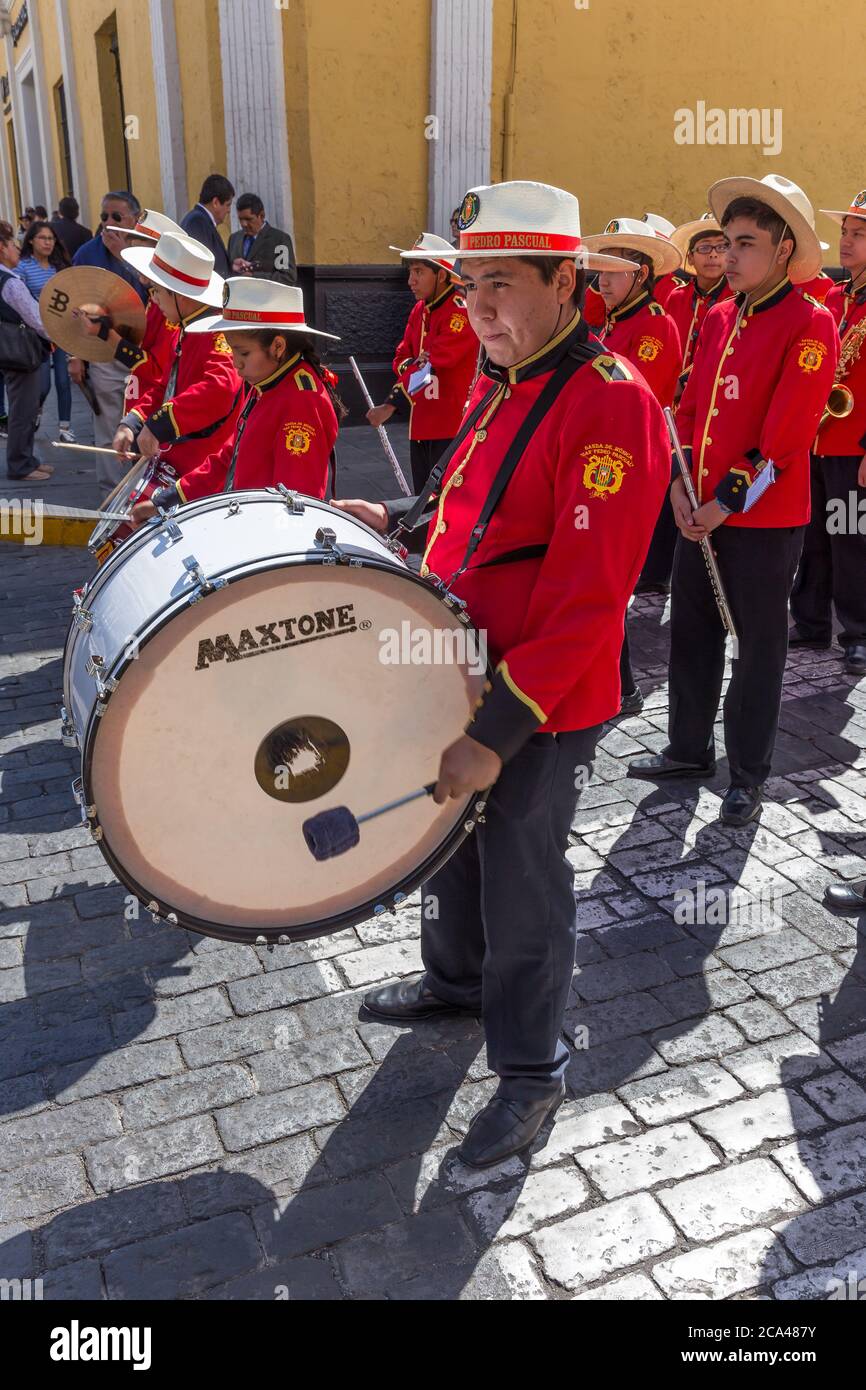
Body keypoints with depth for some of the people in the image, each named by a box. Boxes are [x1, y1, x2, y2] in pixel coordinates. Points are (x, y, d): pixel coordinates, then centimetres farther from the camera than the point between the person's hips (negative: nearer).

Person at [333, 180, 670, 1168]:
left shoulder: (613, 403, -21)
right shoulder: (498, 379, 7)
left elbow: (587, 599, -26)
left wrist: (496, 733, -26)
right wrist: (395, 519, 8)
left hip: (542, 708, -8)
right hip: (459, 673, 8)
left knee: (520, 886, 6)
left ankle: (530, 1072, 29)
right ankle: (455, 980, 51)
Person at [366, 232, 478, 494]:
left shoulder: (461, 312, -14)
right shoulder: (419, 310, 13)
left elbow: (434, 363, -22)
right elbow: (402, 357, 13)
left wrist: (391, 405, -25)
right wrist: (411, 365, -13)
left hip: (451, 426, -8)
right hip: (420, 424, 8)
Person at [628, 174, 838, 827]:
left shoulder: (810, 324, -10)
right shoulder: (719, 318, 10)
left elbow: (787, 434, -16)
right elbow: (691, 406, 10)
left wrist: (728, 501, -15)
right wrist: (681, 485, -3)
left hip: (765, 519, -6)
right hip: (700, 513, 7)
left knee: (758, 645, 5)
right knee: (692, 631, 14)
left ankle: (749, 777, 18)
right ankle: (689, 748, 31)